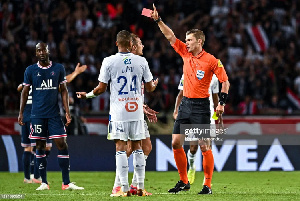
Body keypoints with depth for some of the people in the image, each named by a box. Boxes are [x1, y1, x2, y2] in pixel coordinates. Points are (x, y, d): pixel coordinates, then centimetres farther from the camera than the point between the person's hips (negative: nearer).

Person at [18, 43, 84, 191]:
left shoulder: (58, 68, 6)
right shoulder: (30, 70, 4)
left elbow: (63, 91, 9)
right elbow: (25, 92, 9)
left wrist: (67, 111, 2)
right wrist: (21, 113, 3)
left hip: (54, 114, 0)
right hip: (37, 115, 0)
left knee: (62, 145, -6)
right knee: (40, 146, 2)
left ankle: (66, 182, -5)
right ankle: (44, 182, 8)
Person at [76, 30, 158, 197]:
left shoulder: (109, 62, -6)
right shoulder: (141, 61, 2)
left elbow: (101, 88, -3)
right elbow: (149, 88, 10)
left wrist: (87, 95, 15)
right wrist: (154, 85, 34)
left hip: (118, 112, -2)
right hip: (136, 111, 3)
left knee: (120, 148, 0)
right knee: (137, 147, 10)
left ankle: (124, 189, -4)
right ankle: (140, 187, 10)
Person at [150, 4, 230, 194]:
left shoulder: (211, 60, -8)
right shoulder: (186, 53, 7)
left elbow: (225, 81, -5)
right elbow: (170, 36, 9)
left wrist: (222, 102, -13)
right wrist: (158, 20, 3)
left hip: (201, 106, -6)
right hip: (185, 104, 6)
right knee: (176, 143, 3)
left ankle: (208, 185, -1)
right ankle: (184, 181, 13)